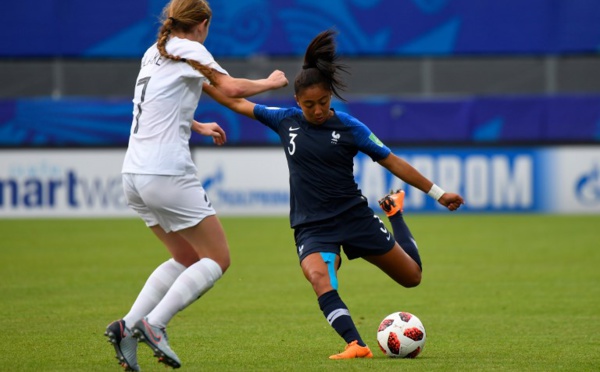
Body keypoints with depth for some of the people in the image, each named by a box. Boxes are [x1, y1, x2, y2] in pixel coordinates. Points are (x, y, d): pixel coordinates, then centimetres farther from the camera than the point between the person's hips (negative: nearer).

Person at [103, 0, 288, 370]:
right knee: (218, 260, 0)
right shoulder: (190, 50, -5)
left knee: (187, 259, 19)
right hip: (168, 174, -8)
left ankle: (128, 326, 4)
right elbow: (230, 88, -17)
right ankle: (153, 325, -14)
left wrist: (199, 126, 39)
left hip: (134, 174, 8)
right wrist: (270, 82, 0)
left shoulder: (154, 53, 18)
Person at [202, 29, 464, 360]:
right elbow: (237, 102, 9)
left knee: (412, 277, 11)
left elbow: (392, 162, -2)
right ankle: (356, 346, -36)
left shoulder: (349, 128, -8)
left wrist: (437, 193, -1)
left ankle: (395, 212, 38)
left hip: (354, 217, 0)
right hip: (311, 226, 0)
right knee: (319, 279, -33)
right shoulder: (286, 121, -1)